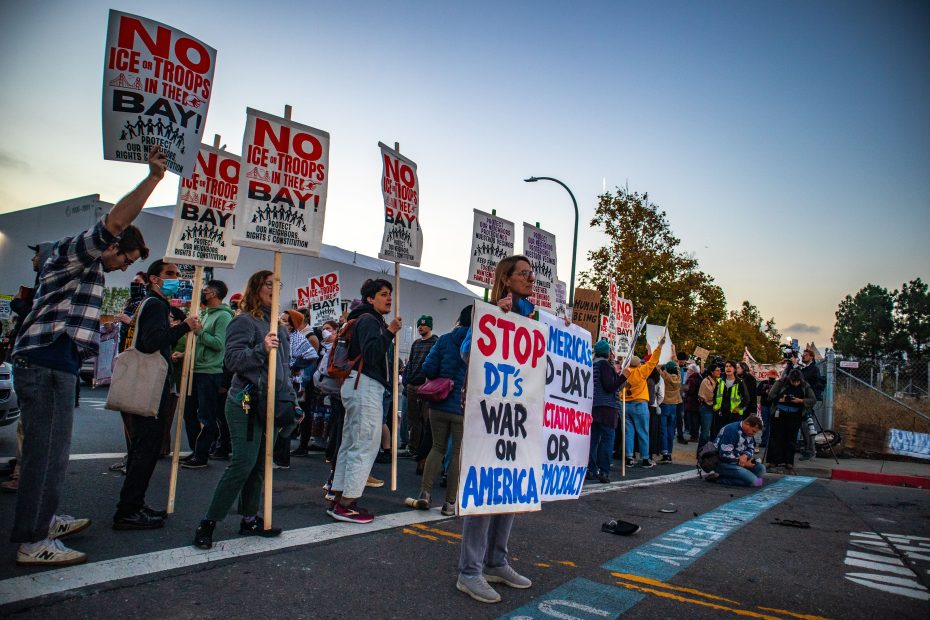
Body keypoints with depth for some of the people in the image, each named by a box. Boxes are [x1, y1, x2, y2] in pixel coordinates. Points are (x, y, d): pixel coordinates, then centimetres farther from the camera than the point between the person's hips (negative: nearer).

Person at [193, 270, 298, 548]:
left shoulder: (278, 325, 17)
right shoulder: (244, 321, -6)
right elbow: (232, 359, -15)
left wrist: (290, 399, 20)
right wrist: (261, 349, -28)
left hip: (271, 403, 8)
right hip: (246, 403, -8)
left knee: (260, 464, 10)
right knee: (243, 463, -11)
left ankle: (249, 519, 21)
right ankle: (208, 523, 2)